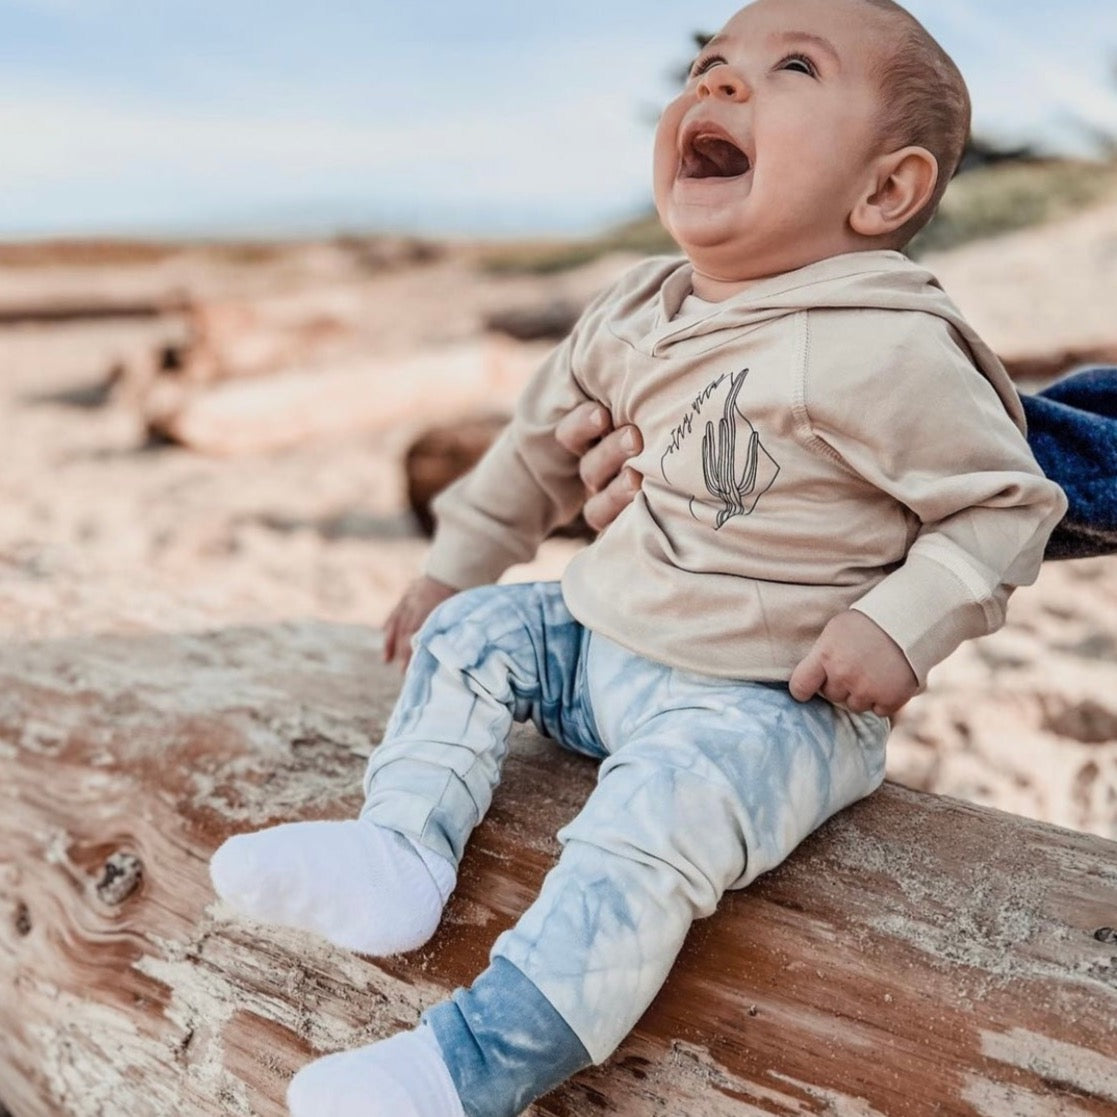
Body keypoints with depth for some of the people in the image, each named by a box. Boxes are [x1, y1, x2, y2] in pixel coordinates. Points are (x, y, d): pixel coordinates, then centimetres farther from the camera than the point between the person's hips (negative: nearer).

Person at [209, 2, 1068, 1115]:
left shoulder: (888, 351, -19)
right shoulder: (633, 316, 2)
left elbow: (1007, 501, -10)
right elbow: (542, 441, 17)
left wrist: (902, 625, -22)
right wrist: (457, 561, 22)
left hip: (768, 703, -7)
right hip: (602, 640, 8)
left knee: (652, 817, -30)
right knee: (472, 630, 7)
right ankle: (401, 847, -2)